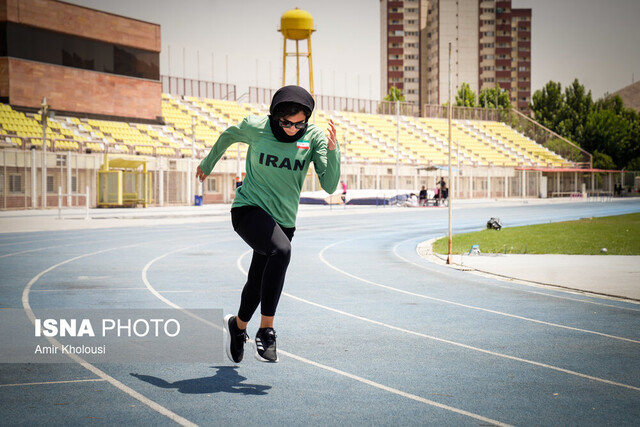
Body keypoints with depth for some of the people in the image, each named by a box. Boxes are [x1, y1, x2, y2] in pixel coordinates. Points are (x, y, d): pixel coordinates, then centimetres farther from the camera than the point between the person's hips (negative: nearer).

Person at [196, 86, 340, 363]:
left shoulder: (314, 137, -8)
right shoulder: (255, 127, -11)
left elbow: (329, 186, -14)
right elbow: (228, 136, 12)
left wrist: (332, 150, -28)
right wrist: (207, 165, 26)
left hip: (283, 220, 4)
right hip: (249, 209, -4)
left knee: (258, 286, 12)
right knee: (281, 250, -33)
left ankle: (237, 325, 46)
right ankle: (265, 331, -27)